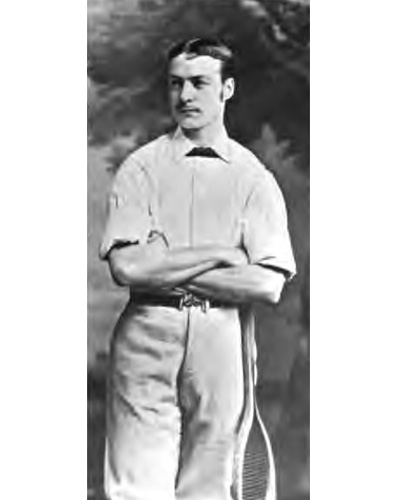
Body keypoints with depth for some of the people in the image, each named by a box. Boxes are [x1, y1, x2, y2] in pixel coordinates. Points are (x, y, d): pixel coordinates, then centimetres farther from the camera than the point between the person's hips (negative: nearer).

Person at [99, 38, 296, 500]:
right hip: (147, 338, -1)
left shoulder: (255, 178, 6)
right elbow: (125, 267, -7)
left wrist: (164, 271, -7)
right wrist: (218, 254, -7)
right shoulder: (140, 168, 6)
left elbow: (268, 285, -4)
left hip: (221, 341, 1)